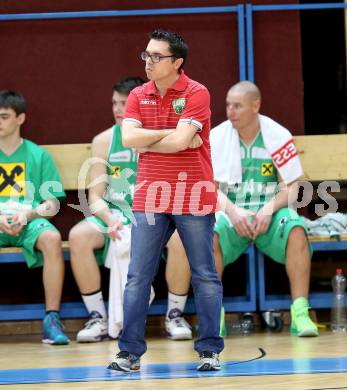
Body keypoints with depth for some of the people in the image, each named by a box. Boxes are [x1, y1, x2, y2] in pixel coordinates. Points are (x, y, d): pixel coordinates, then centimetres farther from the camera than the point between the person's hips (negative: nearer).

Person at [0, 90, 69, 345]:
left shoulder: (38, 155, 11)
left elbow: (52, 204, 7)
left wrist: (27, 214, -14)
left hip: (30, 222, 0)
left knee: (52, 238, -36)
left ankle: (52, 319, -30)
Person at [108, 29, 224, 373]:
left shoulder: (196, 94, -7)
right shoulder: (138, 96, 8)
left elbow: (180, 140, -19)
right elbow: (128, 138, -7)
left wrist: (146, 142, -5)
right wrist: (172, 134, -11)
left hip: (193, 198, -4)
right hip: (149, 198, 4)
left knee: (205, 277, 3)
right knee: (138, 277, 1)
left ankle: (209, 350, 10)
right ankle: (129, 352, 5)